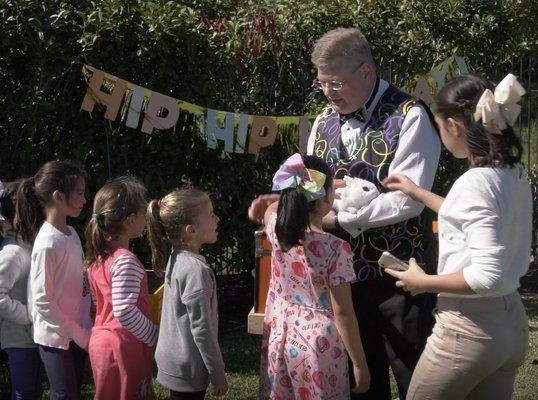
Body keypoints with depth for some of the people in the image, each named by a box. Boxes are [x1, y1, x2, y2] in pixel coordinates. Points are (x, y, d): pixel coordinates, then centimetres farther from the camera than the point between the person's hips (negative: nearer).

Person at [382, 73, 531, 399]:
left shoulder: (475, 183, -21)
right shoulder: (516, 176, 4)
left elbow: (488, 275, -27)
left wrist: (424, 283, -14)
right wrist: (420, 194, 26)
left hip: (468, 329, -8)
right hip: (512, 325, 8)